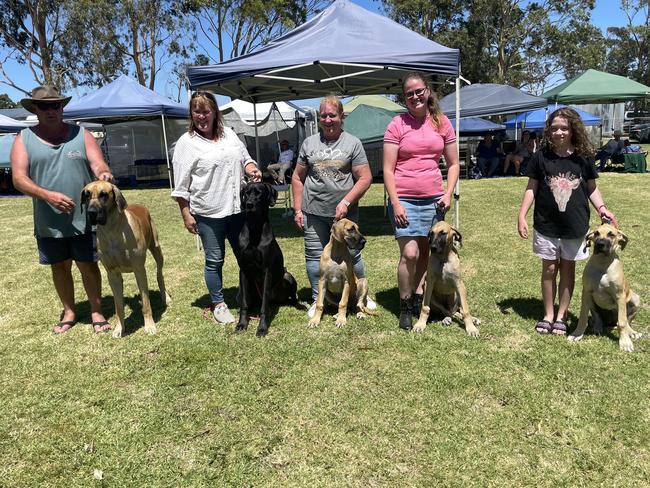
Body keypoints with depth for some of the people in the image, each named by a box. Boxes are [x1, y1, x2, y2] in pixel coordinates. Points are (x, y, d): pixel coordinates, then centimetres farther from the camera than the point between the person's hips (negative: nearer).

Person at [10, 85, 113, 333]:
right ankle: (69, 311, 32)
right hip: (48, 221, 1)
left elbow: (98, 164, -5)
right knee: (59, 266, 14)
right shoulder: (24, 139, 2)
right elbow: (19, 179, -7)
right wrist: (48, 195, -24)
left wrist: (104, 173, -31)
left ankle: (96, 311, 22)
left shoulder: (81, 134, 3)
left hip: (84, 218, -1)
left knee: (88, 265, 6)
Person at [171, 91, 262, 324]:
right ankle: (218, 304, 21)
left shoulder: (229, 134, 11)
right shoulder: (187, 142, -4)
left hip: (237, 208, 5)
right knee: (214, 260, 6)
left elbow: (244, 158, 19)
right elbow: (181, 184, -6)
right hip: (208, 213, -5)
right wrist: (186, 214, -9)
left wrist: (252, 169, -4)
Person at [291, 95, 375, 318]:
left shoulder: (352, 143, 3)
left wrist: (346, 202, -12)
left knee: (351, 255, 5)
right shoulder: (309, 143, 10)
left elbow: (365, 178, -2)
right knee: (315, 257, 6)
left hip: (345, 213, -2)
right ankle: (317, 300, 22)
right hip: (313, 213, 2)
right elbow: (297, 178, 13)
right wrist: (297, 209, 6)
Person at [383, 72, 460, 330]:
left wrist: (448, 193, -1)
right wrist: (395, 203, -12)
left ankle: (418, 299, 20)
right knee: (410, 253, -10)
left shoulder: (442, 123, 8)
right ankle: (405, 308, 6)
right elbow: (388, 169, -5)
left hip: (433, 199, 4)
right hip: (404, 199, -3)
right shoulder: (397, 124, -1)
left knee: (426, 253, 6)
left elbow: (453, 164, 13)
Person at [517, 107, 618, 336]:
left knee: (568, 268, 10)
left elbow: (591, 188, 7)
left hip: (575, 225, 1)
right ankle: (548, 315, 21)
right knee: (549, 268, 8)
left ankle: (561, 316, 23)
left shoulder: (584, 157, -2)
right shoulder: (541, 157, -3)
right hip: (546, 225, 0)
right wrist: (522, 215, -5)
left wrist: (602, 208, -10)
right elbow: (531, 188, 1)